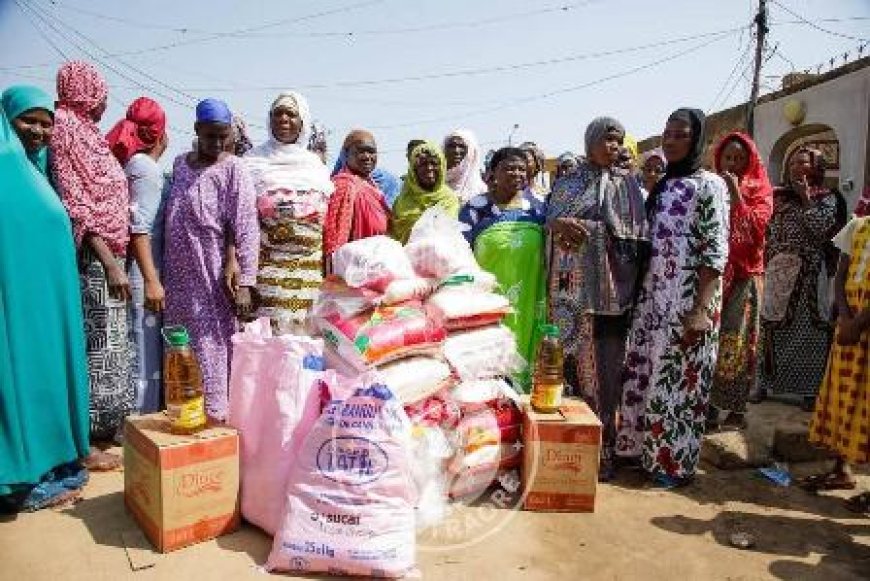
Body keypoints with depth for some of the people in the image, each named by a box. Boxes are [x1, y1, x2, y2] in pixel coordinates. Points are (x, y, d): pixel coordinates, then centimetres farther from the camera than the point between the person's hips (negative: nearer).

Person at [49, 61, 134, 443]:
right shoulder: (66, 129, -9)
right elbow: (74, 204, -17)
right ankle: (96, 432, 7)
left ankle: (110, 424, 24)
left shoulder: (87, 132, 17)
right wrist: (109, 263, -22)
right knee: (99, 345, -3)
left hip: (110, 253, 9)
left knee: (112, 344, 13)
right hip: (93, 257, -9)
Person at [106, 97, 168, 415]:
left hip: (143, 272, 9)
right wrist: (151, 280, -21)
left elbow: (144, 224, 12)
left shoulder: (133, 163, 14)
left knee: (146, 351, 15)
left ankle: (142, 420, 25)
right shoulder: (147, 167, -11)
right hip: (144, 273, -9)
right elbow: (139, 229, -18)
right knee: (146, 354, -2)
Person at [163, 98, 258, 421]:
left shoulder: (233, 170, -7)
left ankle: (214, 417, 8)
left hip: (213, 280, -6)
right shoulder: (179, 164, 11)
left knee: (211, 350, -3)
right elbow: (169, 220, 17)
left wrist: (245, 283, -19)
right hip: (178, 278, 6)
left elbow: (246, 231, -12)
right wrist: (156, 278, 13)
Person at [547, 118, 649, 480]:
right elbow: (551, 219, 6)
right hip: (573, 284, 1)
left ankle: (603, 448, 7)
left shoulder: (627, 184, 12)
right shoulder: (567, 183, 14)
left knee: (606, 366, -2)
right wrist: (560, 224, -16)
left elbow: (639, 234, 8)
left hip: (611, 286, 0)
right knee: (572, 359, -1)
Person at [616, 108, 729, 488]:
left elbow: (716, 253, -13)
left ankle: (675, 460, 16)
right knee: (646, 374, 11)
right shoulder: (662, 185, 15)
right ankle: (645, 447, 25)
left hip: (688, 300, -7)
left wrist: (701, 309, -19)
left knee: (679, 377, 2)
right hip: (653, 297, 7)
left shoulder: (710, 185, -7)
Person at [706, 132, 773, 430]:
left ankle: (737, 407, 8)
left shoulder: (759, 191, 7)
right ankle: (709, 406, 7)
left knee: (736, 341, -2)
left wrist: (736, 196, -11)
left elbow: (758, 227, -8)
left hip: (744, 275, -1)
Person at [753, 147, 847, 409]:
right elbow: (766, 231, 10)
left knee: (809, 328, 0)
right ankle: (765, 382, 14)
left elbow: (822, 228, -13)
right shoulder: (779, 196, 13)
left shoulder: (827, 197, 4)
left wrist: (806, 197, -6)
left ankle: (810, 388, 9)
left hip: (811, 272, -3)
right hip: (778, 271, 3)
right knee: (772, 326, 5)